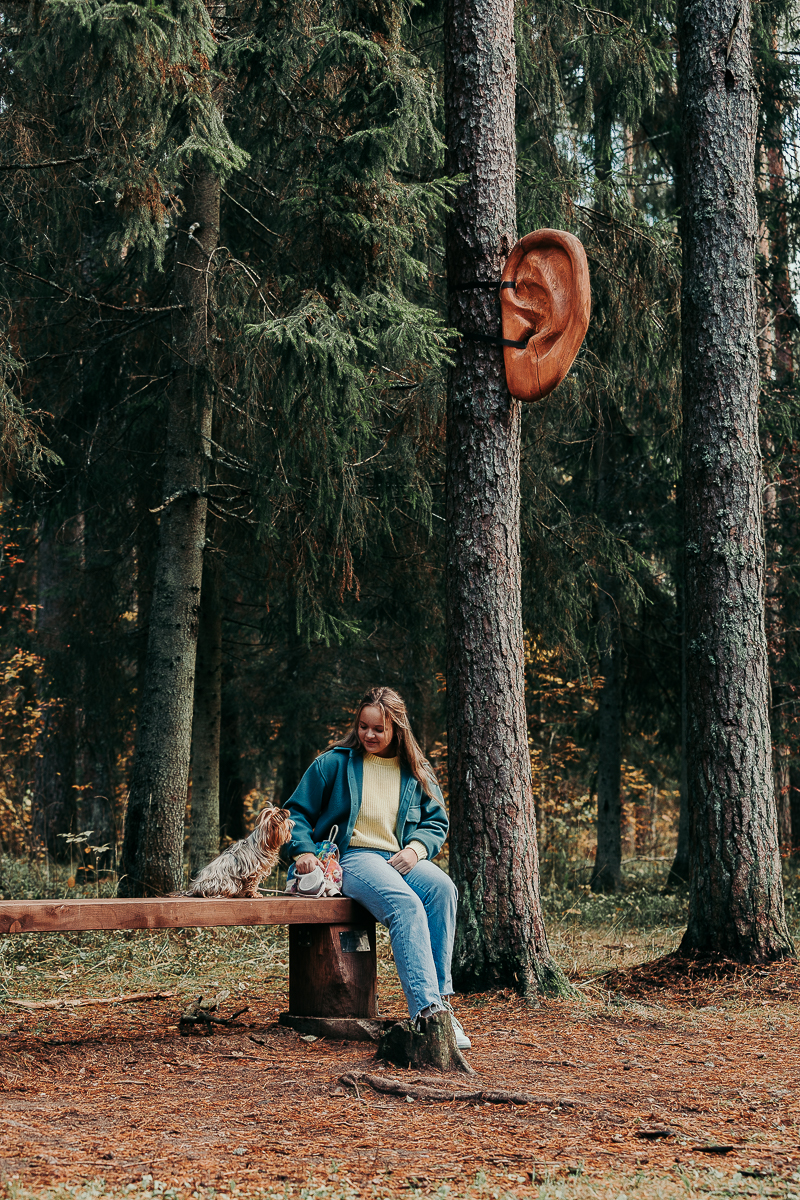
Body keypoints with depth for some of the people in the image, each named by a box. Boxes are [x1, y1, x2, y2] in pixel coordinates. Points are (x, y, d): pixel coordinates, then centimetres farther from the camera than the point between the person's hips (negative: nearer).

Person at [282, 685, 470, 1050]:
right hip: (352, 858, -4)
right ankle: (427, 1010, -46)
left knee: (442, 888, -32)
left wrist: (417, 847, -3)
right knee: (406, 905, -36)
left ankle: (440, 1000, -31)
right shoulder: (334, 764, 7)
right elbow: (296, 811, 10)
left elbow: (437, 821, 19)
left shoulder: (416, 772, 15)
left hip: (401, 859, 4)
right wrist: (302, 850, -9)